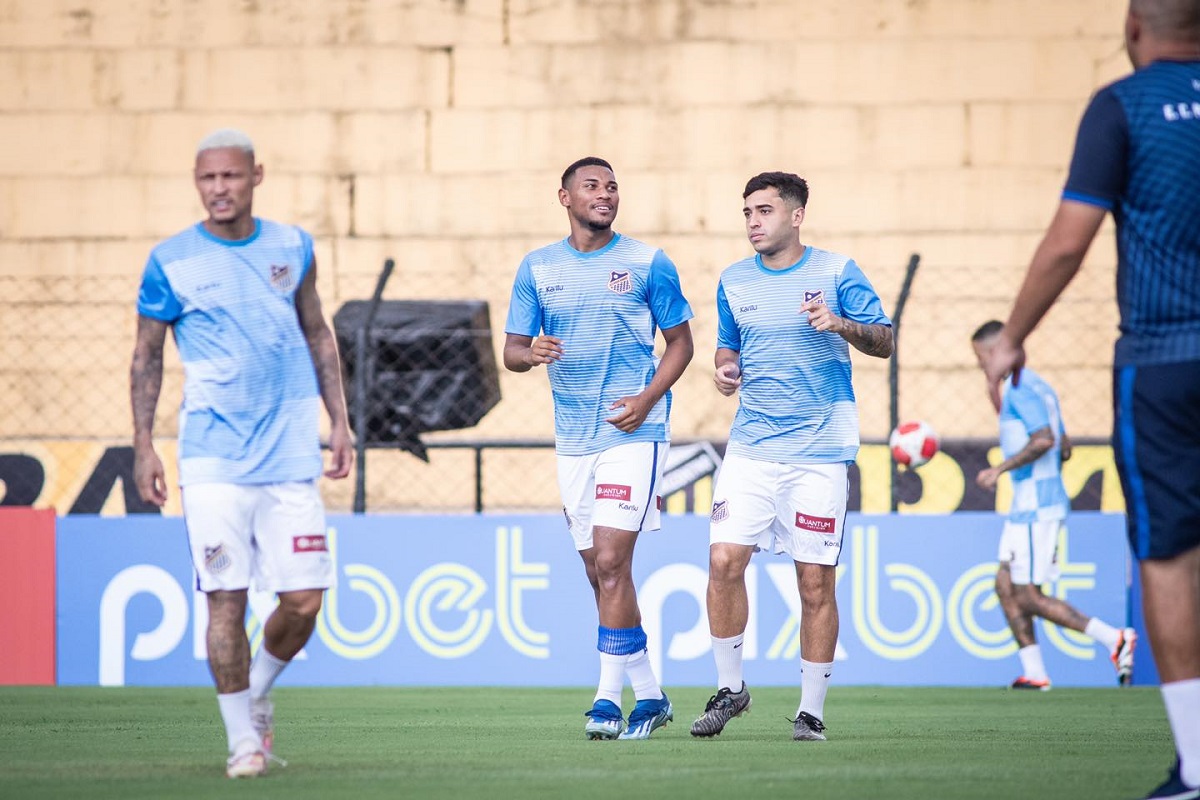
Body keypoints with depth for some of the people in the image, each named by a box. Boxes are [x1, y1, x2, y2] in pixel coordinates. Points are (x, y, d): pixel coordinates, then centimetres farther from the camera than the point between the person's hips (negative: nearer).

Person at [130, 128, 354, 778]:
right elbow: (147, 355, 6)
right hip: (212, 460, -2)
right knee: (226, 597, -7)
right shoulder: (171, 261, -1)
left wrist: (339, 420, 13)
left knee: (304, 601, -3)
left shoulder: (292, 248, 7)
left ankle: (257, 693, 24)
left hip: (290, 456, 2)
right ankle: (242, 737, 5)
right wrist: (143, 446, 1)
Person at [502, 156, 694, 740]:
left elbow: (680, 341, 6)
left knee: (610, 561, -15)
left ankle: (609, 698, -13)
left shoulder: (648, 264, 1)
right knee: (600, 572, 7)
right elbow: (511, 351, 9)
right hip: (573, 439, 4)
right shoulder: (537, 269, 9)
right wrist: (531, 353, -15)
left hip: (632, 430, -4)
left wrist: (648, 397, -10)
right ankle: (649, 695, 17)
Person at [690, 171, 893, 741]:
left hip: (819, 453, -3)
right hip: (750, 448, 3)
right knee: (724, 560, -10)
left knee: (815, 582, -2)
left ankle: (811, 711, 7)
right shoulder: (734, 281, 11)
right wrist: (726, 371, 3)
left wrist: (842, 325, -19)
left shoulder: (836, 273, 0)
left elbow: (883, 343, 0)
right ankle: (729, 688, 7)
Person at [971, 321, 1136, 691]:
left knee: (1029, 598, -9)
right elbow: (1063, 448, 20)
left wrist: (1000, 469, -20)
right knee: (1005, 587, 10)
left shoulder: (1021, 388, -13)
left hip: (1036, 506, -10)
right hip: (1026, 506, 10)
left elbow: (1043, 440, -25)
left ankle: (1115, 639, -11)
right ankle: (1033, 674, 8)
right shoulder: (1037, 386, 17)